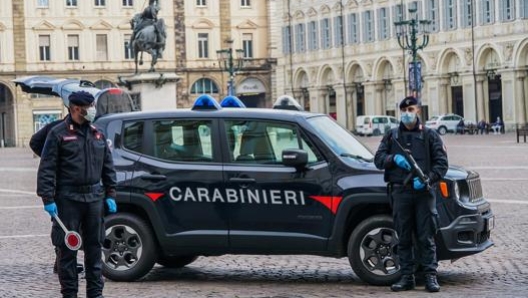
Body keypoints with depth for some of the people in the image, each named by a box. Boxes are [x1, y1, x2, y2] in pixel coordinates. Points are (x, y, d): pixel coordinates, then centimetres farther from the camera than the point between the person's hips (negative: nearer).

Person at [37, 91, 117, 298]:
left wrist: (110, 195, 11)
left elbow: (108, 167, 18)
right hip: (68, 199, -5)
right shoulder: (58, 134, -4)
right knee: (68, 248, 0)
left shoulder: (97, 134, 13)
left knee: (94, 246, 9)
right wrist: (48, 199, -12)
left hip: (94, 197, 5)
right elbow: (47, 168, -6)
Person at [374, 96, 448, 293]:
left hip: (423, 191, -2)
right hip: (400, 192, 2)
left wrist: (427, 178, -15)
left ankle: (430, 276, -1)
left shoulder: (430, 136, 8)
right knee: (403, 238, 4)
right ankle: (407, 277, 9)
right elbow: (378, 159, 10)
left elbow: (441, 163, 2)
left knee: (426, 237, -4)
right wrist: (394, 158, -11)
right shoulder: (391, 136, 16)